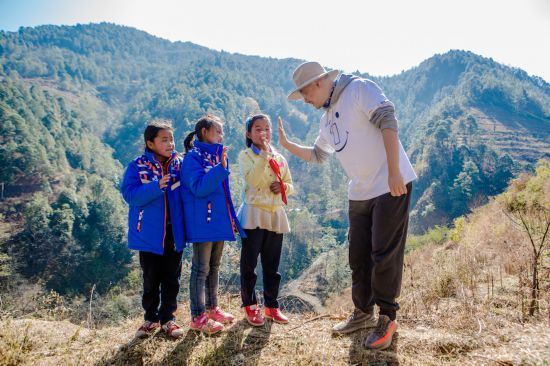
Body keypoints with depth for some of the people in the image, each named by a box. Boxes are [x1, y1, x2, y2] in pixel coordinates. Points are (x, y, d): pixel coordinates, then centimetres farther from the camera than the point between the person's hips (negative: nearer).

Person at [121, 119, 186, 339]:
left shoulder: (180, 164, 2)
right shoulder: (137, 167, -6)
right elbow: (130, 195, -16)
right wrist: (156, 187, -28)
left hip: (174, 232, 2)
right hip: (149, 233, -2)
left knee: (171, 278, 10)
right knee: (150, 279, 12)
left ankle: (168, 317, 25)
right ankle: (150, 318, 29)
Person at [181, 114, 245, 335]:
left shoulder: (218, 156, 15)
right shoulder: (193, 157, -9)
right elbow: (199, 188, -22)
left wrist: (231, 218, 17)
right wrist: (220, 168, -27)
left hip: (219, 221, 8)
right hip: (202, 222, -8)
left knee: (214, 267, 16)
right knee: (201, 269, -2)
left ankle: (212, 308, 28)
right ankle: (198, 317, 6)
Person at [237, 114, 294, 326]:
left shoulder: (279, 158, 13)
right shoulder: (245, 156, -2)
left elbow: (290, 185, 17)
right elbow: (253, 180, -19)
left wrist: (283, 187, -5)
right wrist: (264, 155, -20)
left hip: (275, 215, 5)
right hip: (254, 213, -4)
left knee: (272, 265, 11)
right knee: (249, 263, 2)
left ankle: (272, 305, 21)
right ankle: (250, 306, 15)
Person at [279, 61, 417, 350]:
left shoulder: (359, 89, -9)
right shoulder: (327, 118, 16)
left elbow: (387, 120, -20)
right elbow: (317, 155, 29)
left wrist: (393, 172, -27)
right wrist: (287, 144, 17)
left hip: (391, 185, -8)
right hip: (360, 193, 8)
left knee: (385, 255, -3)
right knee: (358, 256, 12)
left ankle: (387, 318, 13)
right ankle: (363, 313, 27)